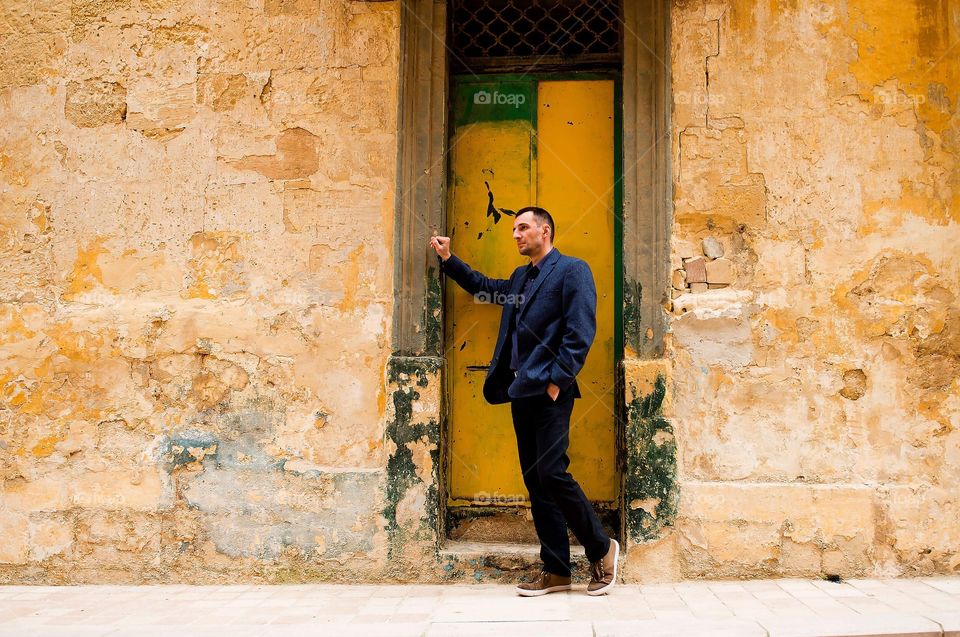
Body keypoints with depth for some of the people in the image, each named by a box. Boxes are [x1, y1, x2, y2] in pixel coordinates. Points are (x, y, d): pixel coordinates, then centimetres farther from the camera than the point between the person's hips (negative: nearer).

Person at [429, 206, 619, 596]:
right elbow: (485, 288, 38)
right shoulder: (520, 278, 21)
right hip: (521, 392, 8)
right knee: (536, 482, 7)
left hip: (549, 392, -8)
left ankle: (602, 549, 7)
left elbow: (580, 332, -13)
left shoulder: (571, 270, -4)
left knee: (552, 474, -13)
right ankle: (556, 571, 13)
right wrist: (448, 260, 30)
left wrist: (558, 381, -17)